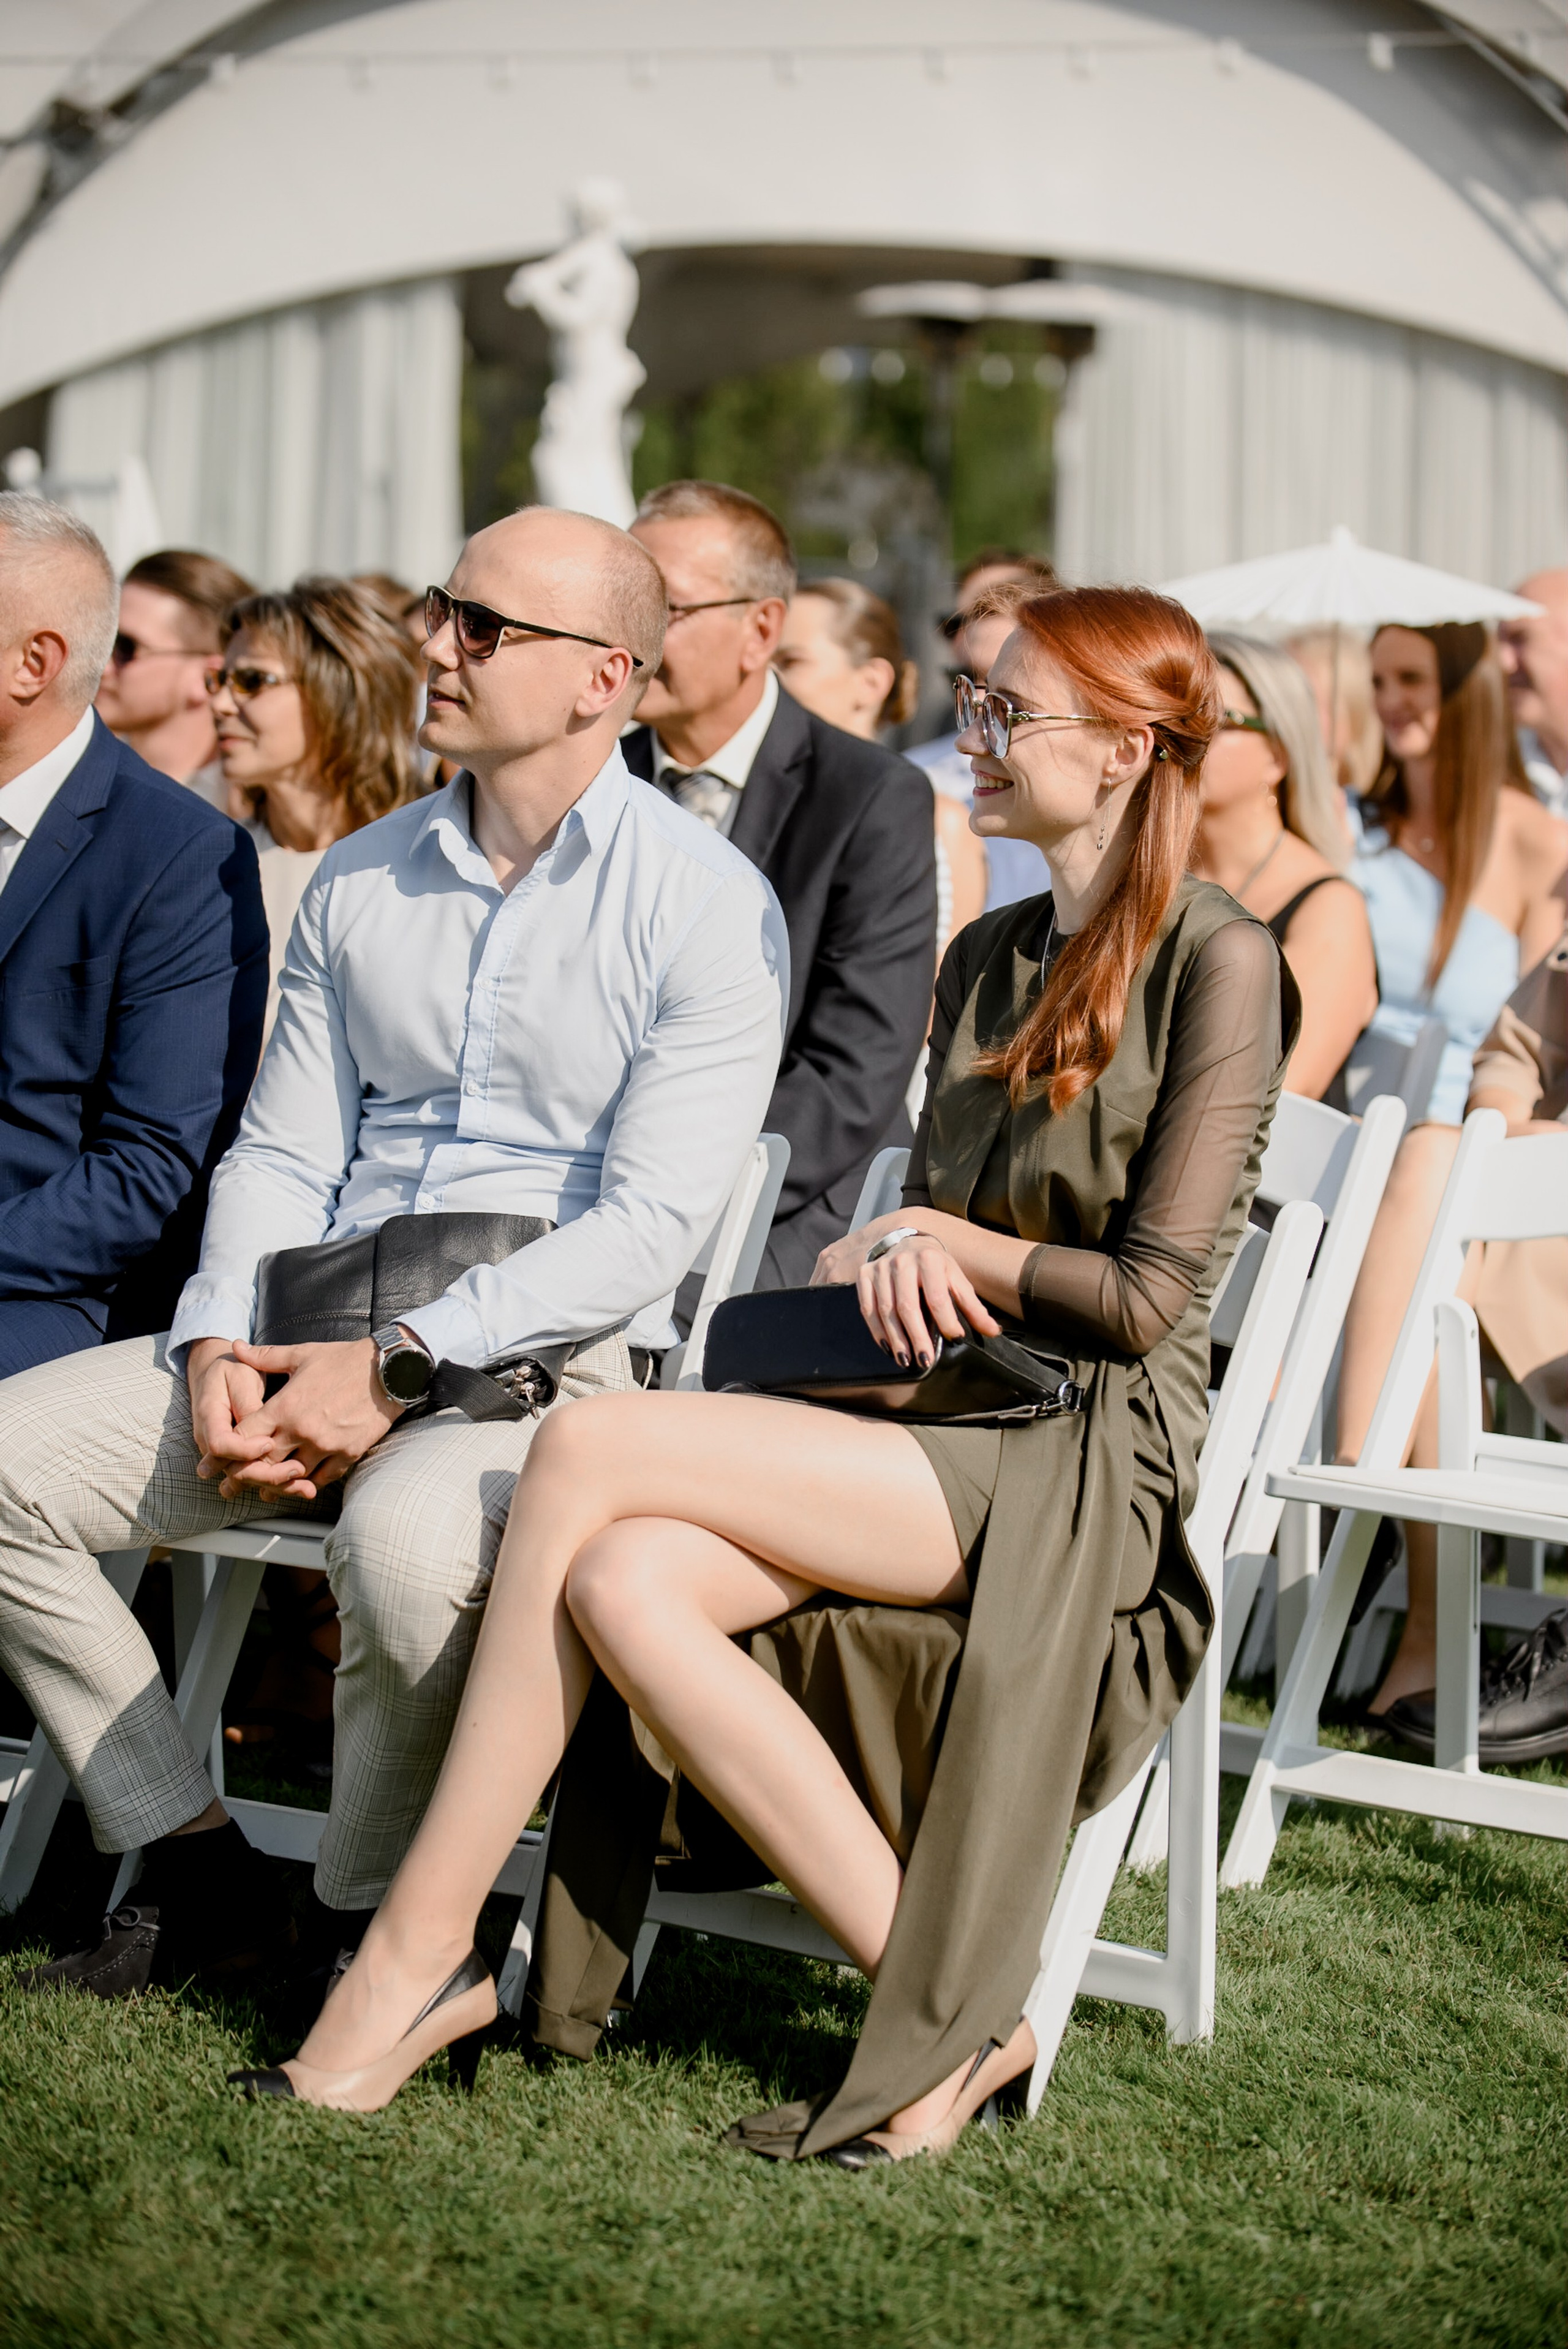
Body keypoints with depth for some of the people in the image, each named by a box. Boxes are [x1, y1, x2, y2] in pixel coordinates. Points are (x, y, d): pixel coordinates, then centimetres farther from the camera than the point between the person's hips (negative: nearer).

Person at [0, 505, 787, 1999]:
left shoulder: (705, 907, -5)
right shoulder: (359, 881, 14)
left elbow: (652, 1221, -13)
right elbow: (281, 1154, 13)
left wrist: (395, 1366, -20)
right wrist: (221, 1349, -7)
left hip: (547, 1356, -6)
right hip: (314, 1340, 6)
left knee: (409, 1537, -38)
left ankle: (372, 1926, -14)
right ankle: (193, 1868, -3)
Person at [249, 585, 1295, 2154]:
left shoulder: (1217, 964, -4)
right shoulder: (987, 958, 20)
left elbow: (1149, 1299, -8)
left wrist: (942, 1247, 3)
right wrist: (887, 1254, -2)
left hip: (1095, 1469, -7)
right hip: (937, 1432, 7)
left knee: (588, 1450, -24)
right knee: (623, 1580, -25)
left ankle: (421, 1952, -18)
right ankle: (943, 2020, -20)